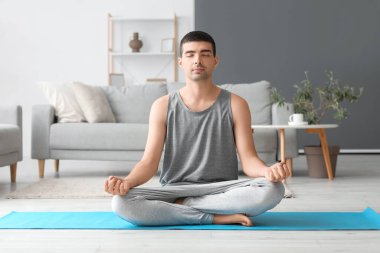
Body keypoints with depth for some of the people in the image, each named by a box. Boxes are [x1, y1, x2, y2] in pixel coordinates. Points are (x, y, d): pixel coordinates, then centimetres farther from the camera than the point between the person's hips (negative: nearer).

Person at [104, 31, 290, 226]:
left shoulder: (235, 105, 2)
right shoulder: (162, 106, 3)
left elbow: (248, 160, -3)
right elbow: (149, 162, -2)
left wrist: (268, 171, -28)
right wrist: (126, 182, -24)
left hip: (223, 192, 0)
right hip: (174, 190, 0)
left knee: (272, 189, -31)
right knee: (121, 202, -29)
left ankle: (181, 206, -18)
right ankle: (217, 217, -21)